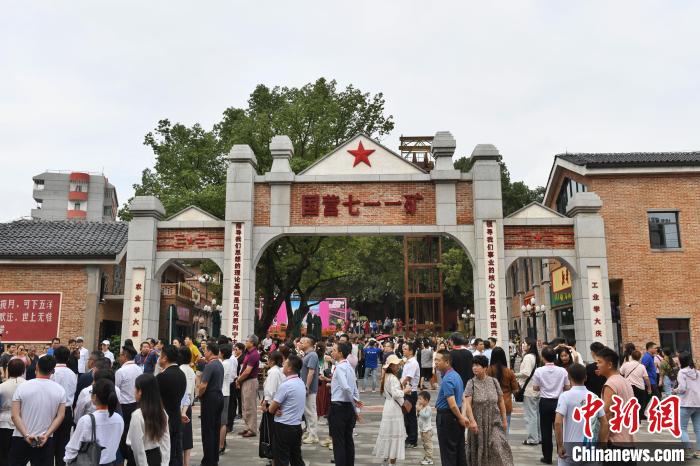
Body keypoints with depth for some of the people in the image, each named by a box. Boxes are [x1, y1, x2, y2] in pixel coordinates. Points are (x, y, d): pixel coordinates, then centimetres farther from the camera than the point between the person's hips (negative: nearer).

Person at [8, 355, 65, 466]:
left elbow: (15, 415, -10)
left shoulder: (22, 387, -6)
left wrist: (26, 435, -13)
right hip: (45, 441, 0)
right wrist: (46, 436, -8)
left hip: (20, 439, 0)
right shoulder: (60, 390, -3)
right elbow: (60, 417, -6)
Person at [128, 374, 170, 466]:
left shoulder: (137, 415, -19)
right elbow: (166, 440, 2)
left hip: (145, 459, -6)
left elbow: (138, 447, -17)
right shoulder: (162, 412, 0)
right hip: (157, 456, 6)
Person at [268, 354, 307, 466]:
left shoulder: (285, 385, -20)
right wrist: (279, 409, -6)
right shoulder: (301, 383, 6)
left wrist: (275, 410, 7)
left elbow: (271, 409, -13)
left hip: (283, 427, -8)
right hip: (297, 426, 8)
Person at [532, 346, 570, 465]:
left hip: (545, 402, -1)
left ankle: (547, 457, 11)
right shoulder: (562, 371, -7)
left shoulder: (539, 371, -10)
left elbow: (535, 388, -3)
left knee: (546, 430, 7)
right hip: (558, 401, 1)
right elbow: (567, 387, 1)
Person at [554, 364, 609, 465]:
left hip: (570, 446, -4)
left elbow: (558, 422, -20)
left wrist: (560, 445, -12)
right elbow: (605, 423, 4)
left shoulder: (565, 396, -11)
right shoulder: (594, 397, 4)